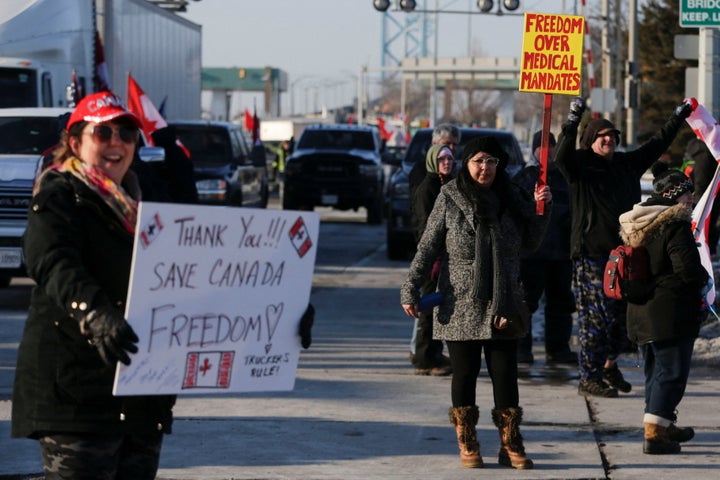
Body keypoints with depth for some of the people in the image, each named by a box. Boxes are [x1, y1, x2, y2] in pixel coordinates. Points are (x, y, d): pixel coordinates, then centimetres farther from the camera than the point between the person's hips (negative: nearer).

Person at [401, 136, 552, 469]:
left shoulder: (510, 197, 7)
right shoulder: (450, 198, -1)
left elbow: (531, 242, 12)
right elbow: (428, 247, -2)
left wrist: (539, 209, -3)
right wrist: (411, 289, -9)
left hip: (502, 305, 2)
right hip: (461, 306, -2)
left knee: (505, 374, 1)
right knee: (464, 373, 5)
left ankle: (511, 445, 7)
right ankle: (467, 446, 13)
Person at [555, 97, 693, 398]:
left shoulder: (627, 164, 15)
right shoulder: (580, 165, -3)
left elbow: (656, 145, 27)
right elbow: (561, 156, -24)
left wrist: (678, 118, 30)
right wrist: (572, 121, -35)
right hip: (592, 252, -6)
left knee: (628, 312, 8)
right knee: (596, 316, -5)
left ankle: (609, 362, 29)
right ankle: (589, 378, 2)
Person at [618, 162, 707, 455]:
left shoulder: (634, 225, 10)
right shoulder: (675, 225, -17)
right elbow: (688, 269, -21)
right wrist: (703, 280, -2)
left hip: (640, 310, 9)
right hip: (671, 312, -9)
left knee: (655, 370, 20)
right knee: (671, 372, -4)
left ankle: (666, 426, 33)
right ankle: (654, 434, -9)